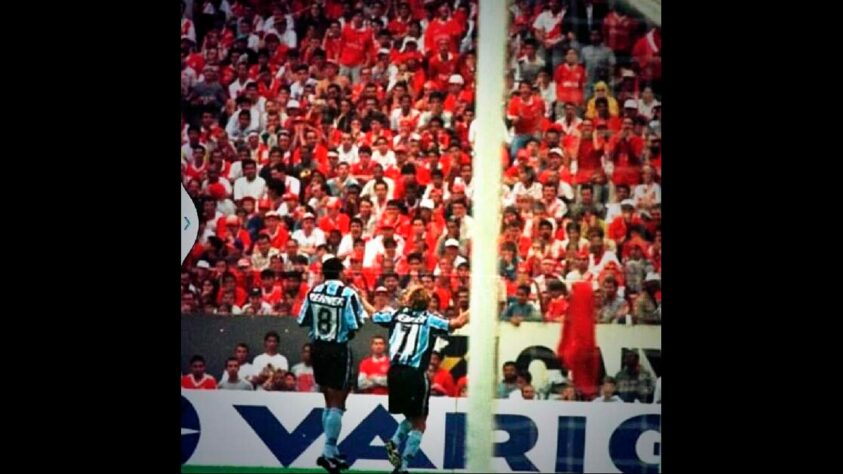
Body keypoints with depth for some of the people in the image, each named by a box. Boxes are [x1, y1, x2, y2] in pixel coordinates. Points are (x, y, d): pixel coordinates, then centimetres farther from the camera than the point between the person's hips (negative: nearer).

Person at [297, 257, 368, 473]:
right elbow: (354, 326, -15)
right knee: (337, 404, 3)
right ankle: (328, 452, -5)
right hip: (338, 350, -5)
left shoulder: (313, 292, 0)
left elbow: (302, 321, 4)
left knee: (329, 401, 18)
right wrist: (362, 314, 3)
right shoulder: (348, 294, -13)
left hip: (318, 349, 5)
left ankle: (332, 451, 21)